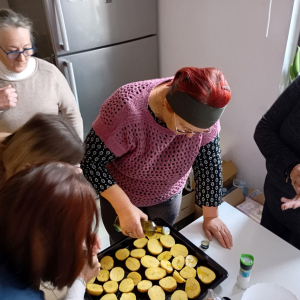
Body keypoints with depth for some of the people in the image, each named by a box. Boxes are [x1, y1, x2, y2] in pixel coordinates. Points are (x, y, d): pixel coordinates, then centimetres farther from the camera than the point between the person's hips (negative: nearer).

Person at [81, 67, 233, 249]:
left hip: (168, 195, 3)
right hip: (120, 195, -2)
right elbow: (91, 162, -29)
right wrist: (124, 208, -35)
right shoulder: (127, 109, -37)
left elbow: (209, 165, -16)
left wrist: (211, 217, -10)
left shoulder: (202, 113, -26)